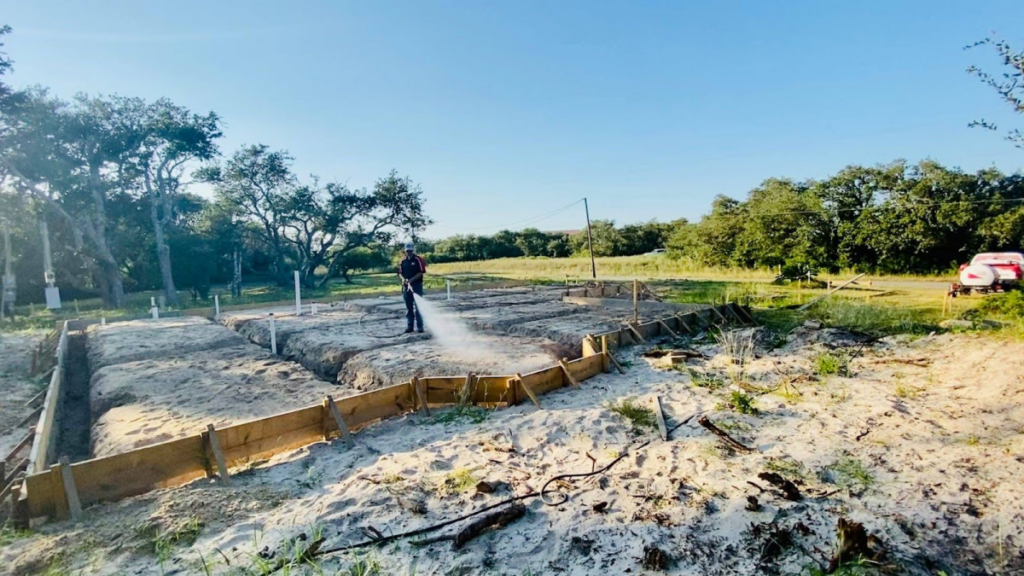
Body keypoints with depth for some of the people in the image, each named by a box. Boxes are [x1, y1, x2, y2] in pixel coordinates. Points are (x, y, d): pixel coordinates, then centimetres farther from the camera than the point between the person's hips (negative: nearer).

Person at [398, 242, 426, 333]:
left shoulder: (418, 259, -4)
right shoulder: (403, 261, 11)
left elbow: (421, 272, -9)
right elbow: (400, 273, 12)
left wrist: (411, 280, -17)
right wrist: (403, 279, -9)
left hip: (417, 285, -5)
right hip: (406, 286, 5)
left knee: (418, 307, -3)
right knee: (408, 307, 9)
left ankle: (420, 326, 1)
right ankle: (409, 326, 15)